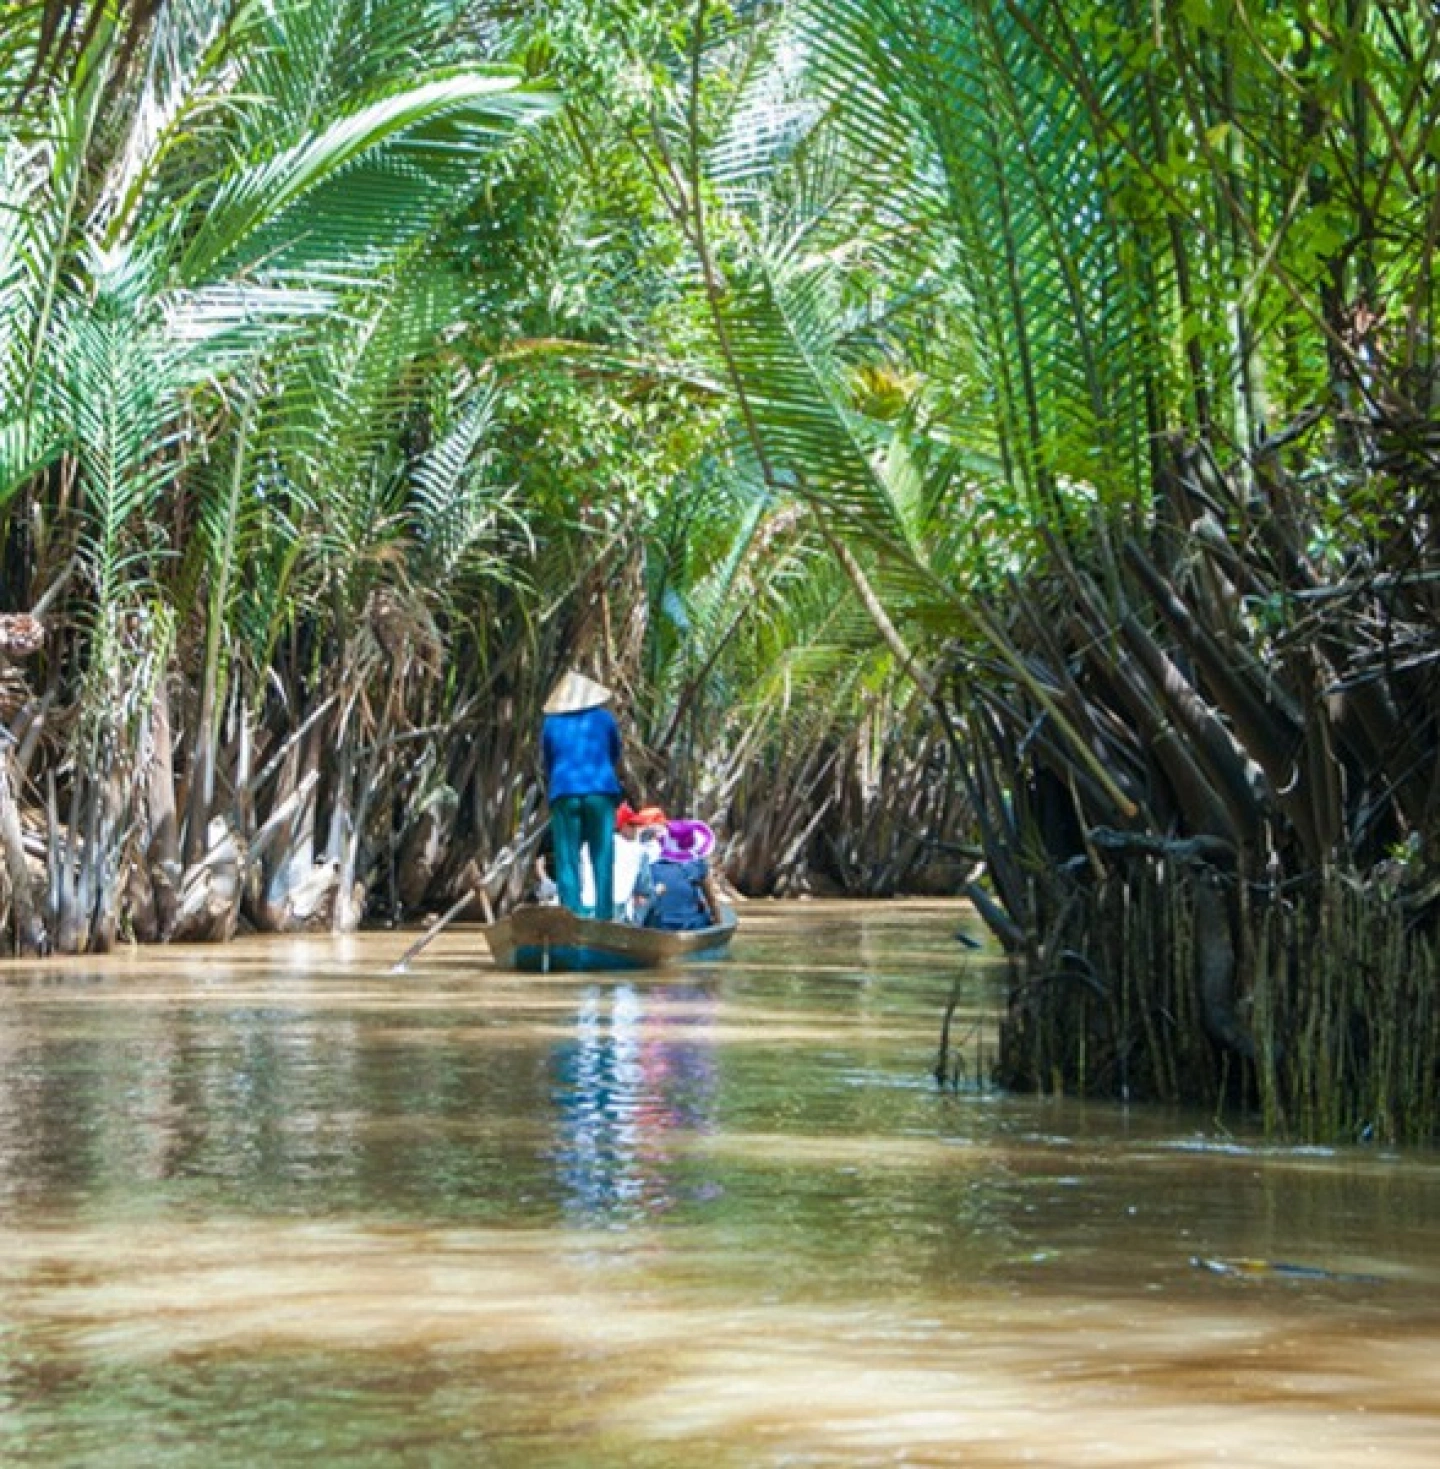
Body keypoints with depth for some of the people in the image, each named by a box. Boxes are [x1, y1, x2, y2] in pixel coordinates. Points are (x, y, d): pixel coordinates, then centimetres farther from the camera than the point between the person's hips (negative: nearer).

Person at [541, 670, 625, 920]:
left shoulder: (551, 724, 12)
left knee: (567, 861, -1)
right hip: (601, 791, 0)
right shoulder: (604, 718, 10)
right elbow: (616, 757, 22)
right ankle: (604, 915, -4)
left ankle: (572, 915, -11)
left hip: (563, 794, 0)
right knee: (603, 860, 1)